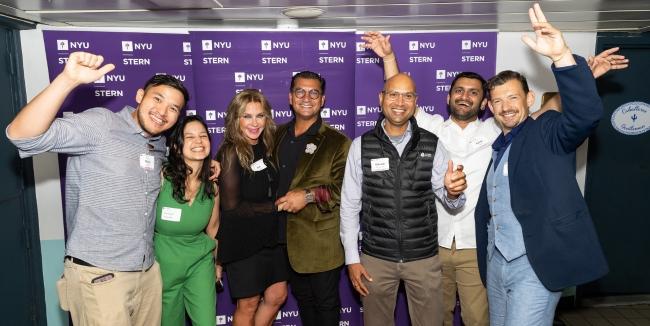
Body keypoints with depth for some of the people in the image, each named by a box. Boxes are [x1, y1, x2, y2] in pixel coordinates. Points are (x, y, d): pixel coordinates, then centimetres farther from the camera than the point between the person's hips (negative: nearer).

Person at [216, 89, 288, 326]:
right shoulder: (231, 153, -14)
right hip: (244, 239, -6)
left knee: (277, 295, 15)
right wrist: (274, 207, -12)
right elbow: (232, 206, -17)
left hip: (270, 235, 6)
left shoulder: (265, 148, 5)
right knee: (248, 304, 9)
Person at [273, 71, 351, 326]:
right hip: (288, 239, 5)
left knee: (326, 302, 13)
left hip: (322, 243, -5)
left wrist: (309, 195, -23)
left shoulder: (337, 142, -9)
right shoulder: (278, 135, 7)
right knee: (302, 298, 23)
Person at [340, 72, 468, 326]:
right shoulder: (361, 145, -5)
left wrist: (453, 192, -24)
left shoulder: (432, 145, -3)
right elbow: (349, 205, -1)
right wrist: (352, 259, -2)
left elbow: (451, 201, 0)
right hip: (375, 258, 0)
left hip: (424, 257, 1)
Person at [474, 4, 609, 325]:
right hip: (495, 262, 7)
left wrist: (562, 55, -36)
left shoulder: (546, 132, -4)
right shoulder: (495, 148, 14)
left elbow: (586, 113, -26)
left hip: (535, 264, -7)